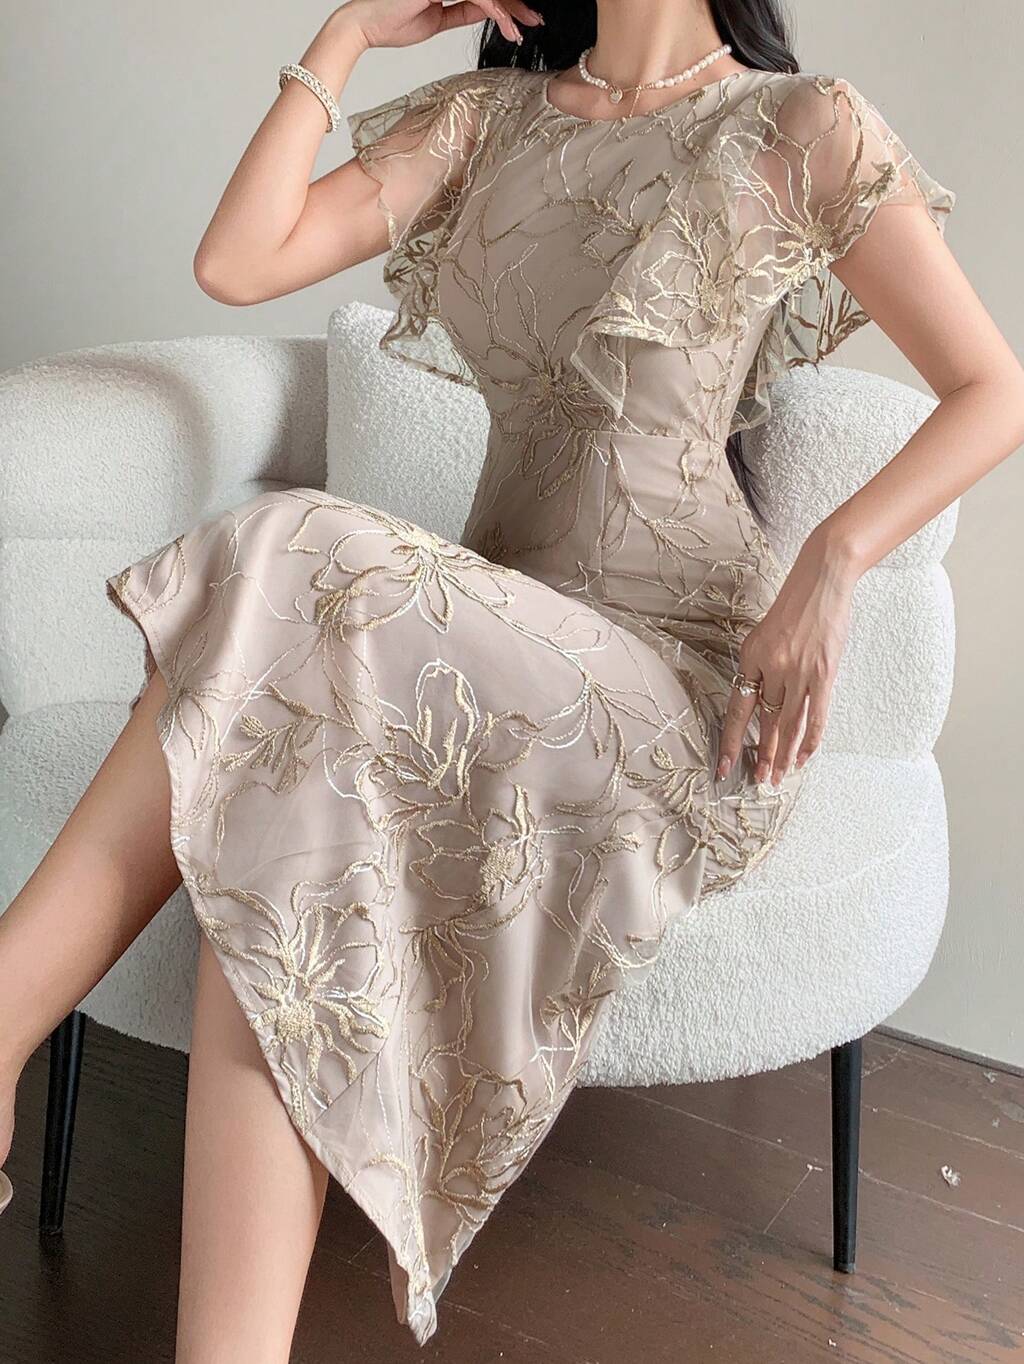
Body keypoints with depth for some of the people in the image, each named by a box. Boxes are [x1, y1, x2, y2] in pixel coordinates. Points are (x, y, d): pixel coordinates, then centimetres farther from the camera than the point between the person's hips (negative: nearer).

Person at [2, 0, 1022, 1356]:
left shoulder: (804, 128, 5)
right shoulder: (487, 116, 17)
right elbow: (237, 263, 5)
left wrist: (831, 561, -13)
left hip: (676, 681, -4)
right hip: (499, 646, 5)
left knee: (294, 584, -30)